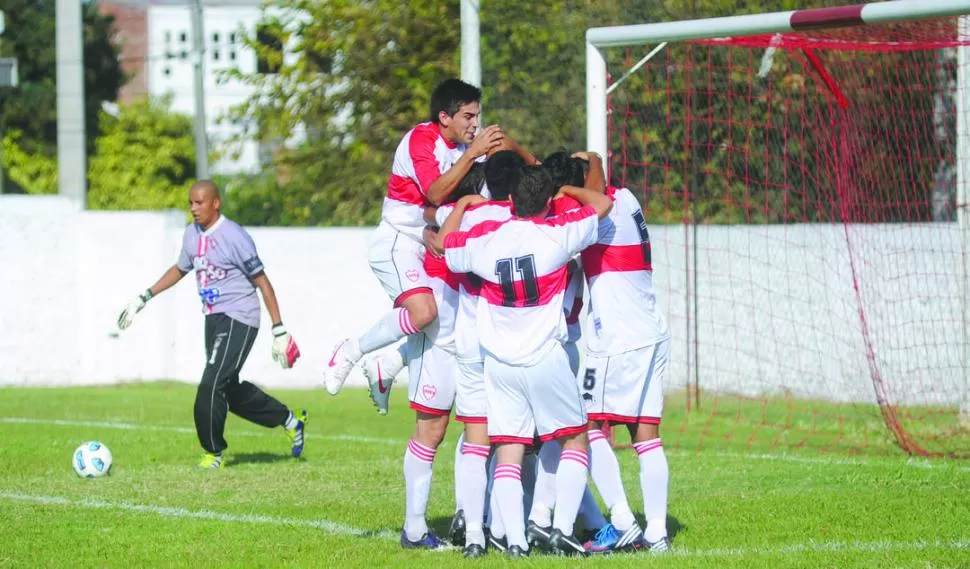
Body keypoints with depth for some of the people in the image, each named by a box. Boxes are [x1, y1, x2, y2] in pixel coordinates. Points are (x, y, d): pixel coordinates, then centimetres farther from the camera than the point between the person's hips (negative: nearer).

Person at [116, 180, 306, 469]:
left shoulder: (234, 236, -16)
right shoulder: (192, 234, 6)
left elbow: (262, 282, -13)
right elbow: (180, 269, 25)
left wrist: (279, 331, -13)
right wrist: (144, 298, 22)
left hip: (238, 320, -8)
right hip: (213, 320, 8)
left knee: (211, 385, -15)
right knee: (230, 390, 14)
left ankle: (214, 453, 0)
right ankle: (290, 421, 32)